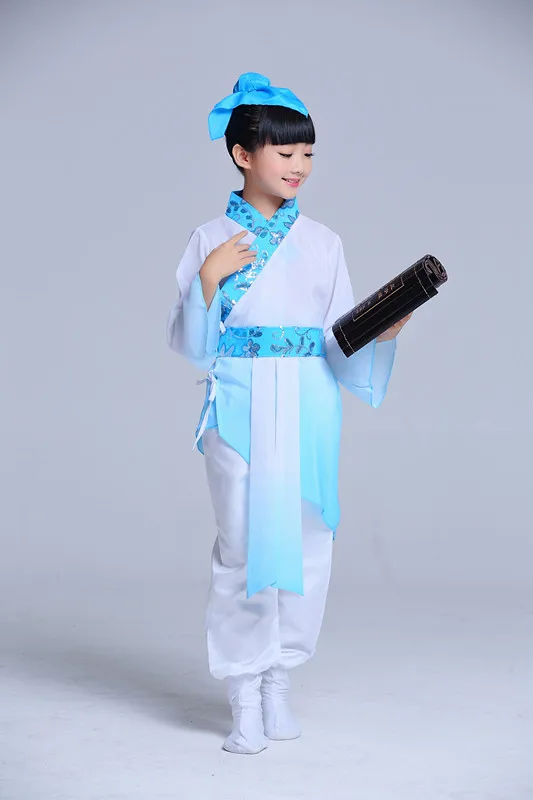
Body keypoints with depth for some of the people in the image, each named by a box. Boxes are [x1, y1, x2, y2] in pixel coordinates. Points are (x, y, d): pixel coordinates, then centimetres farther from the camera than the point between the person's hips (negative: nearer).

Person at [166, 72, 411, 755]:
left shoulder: (322, 242, 10)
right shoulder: (210, 240, 4)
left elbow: (340, 339, 10)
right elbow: (190, 343, 1)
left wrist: (381, 333, -8)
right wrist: (209, 278, -12)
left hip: (309, 410, 2)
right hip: (238, 407, -2)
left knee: (306, 542, 2)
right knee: (243, 542, -3)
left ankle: (278, 681, 20)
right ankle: (244, 697, 10)